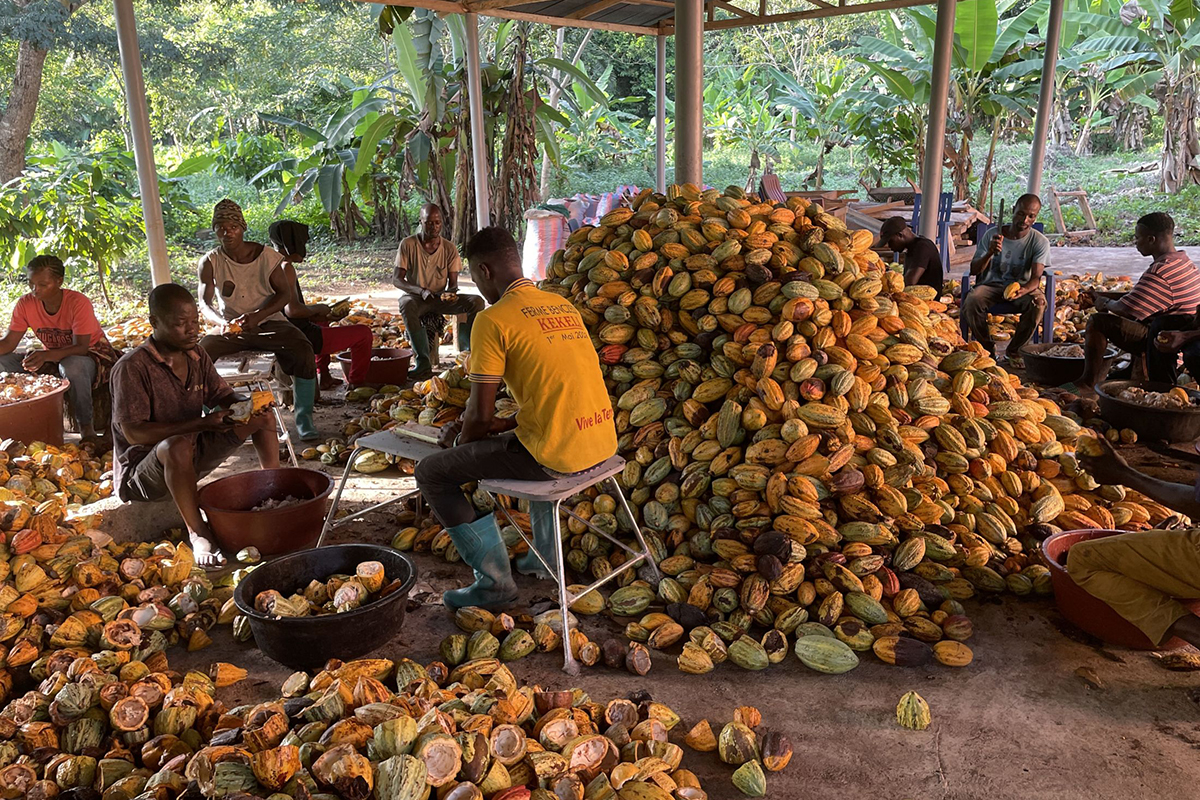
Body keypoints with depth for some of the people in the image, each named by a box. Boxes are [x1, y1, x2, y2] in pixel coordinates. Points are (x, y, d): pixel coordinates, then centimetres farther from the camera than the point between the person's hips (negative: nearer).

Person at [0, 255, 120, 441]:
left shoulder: (78, 302, -23)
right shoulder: (26, 304, -8)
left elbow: (81, 348, -28)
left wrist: (46, 355, -46)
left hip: (92, 355, -6)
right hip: (53, 359, 6)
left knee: (71, 365, -41)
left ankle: (86, 426, -22)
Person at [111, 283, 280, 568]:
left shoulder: (197, 356, 2)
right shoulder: (132, 367, -20)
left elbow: (224, 397, 8)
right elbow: (134, 433, -25)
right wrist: (202, 423, -32)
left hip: (194, 459, 7)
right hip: (140, 473, -7)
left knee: (262, 414, -1)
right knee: (178, 446, -42)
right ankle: (198, 534, -29)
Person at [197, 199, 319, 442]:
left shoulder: (265, 255, -4)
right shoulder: (210, 262, -1)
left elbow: (285, 293, -6)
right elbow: (205, 304, -5)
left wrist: (257, 316, -22)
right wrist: (223, 322, -29)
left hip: (268, 322, -1)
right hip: (231, 328, 2)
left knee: (303, 349, -31)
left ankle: (304, 417, -19)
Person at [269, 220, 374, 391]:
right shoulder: (286, 268, -19)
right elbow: (292, 310, -30)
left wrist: (316, 313, 11)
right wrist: (317, 309, -11)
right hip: (303, 338, -10)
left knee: (322, 320, 41)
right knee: (364, 333, -1)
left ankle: (324, 377, 38)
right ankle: (356, 383, 13)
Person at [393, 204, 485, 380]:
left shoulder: (449, 248, 0)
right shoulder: (408, 245, -6)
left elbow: (453, 282, 1)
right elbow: (396, 279, -10)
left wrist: (451, 293, -25)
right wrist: (421, 291, -28)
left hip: (441, 299, 3)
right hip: (416, 297, -2)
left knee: (476, 302, -22)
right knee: (407, 305, -40)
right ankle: (423, 361, -37)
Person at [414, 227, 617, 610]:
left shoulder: (493, 319, -10)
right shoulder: (562, 305, 13)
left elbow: (481, 413, -11)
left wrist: (460, 441, 11)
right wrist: (507, 424, 22)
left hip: (557, 456, -8)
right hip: (603, 444, 8)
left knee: (432, 473, 6)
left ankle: (495, 581, 10)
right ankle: (545, 552, 42)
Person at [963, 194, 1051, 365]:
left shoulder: (1040, 242, -6)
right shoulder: (992, 235, -5)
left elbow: (1036, 278, -17)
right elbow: (974, 270, -6)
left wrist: (1023, 290, -42)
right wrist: (990, 253, -27)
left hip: (1022, 286, 0)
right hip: (992, 284, 0)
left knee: (1038, 302, -34)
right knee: (971, 301, -33)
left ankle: (1014, 349, -9)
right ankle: (987, 347, -7)